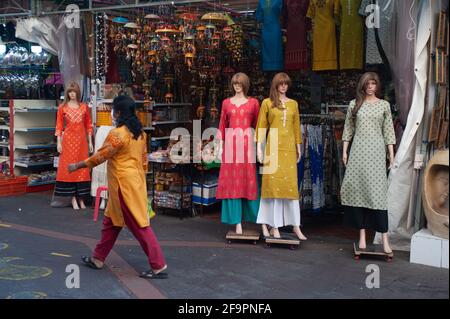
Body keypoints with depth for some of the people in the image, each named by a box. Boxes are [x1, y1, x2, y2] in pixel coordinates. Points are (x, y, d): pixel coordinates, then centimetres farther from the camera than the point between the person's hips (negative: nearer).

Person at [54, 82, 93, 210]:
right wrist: (58, 142, -5)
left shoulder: (84, 107, 8)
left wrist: (90, 142, 6)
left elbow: (88, 125, 10)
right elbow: (59, 125, 2)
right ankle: (73, 198, 4)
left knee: (82, 167, 2)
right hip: (68, 139, -2)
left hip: (81, 140, 2)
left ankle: (81, 198, 9)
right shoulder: (62, 107, 3)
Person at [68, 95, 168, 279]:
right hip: (135, 181, 9)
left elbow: (100, 156, -12)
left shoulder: (117, 134, -17)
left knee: (139, 225, -4)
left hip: (124, 185, -9)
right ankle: (98, 259, 29)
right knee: (111, 221, 18)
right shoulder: (140, 133, 8)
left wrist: (77, 166, 1)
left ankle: (158, 266, -1)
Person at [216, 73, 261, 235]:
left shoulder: (253, 102, 7)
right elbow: (222, 125, 11)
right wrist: (221, 143, 4)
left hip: (247, 142, -1)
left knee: (249, 180, 1)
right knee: (232, 181, 0)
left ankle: (259, 218, 12)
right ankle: (237, 221, 4)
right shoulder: (226, 103, 11)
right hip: (231, 142, 1)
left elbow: (257, 124, 8)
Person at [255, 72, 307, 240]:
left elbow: (296, 127, 16)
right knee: (273, 184, -2)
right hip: (273, 146, -2)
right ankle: (274, 225, 3)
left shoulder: (293, 104, 14)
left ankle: (295, 225, 6)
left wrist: (298, 147, 13)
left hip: (289, 148, 2)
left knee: (291, 184, 1)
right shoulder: (267, 103, 6)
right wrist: (259, 147, -3)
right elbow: (261, 126, 4)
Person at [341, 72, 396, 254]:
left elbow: (388, 131, 7)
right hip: (358, 150, 1)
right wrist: (344, 151, 5)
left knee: (377, 190, -7)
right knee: (357, 189, -1)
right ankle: (362, 234, 7)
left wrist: (391, 153, 2)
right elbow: (348, 129, 10)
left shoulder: (384, 105, 8)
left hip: (376, 150, -1)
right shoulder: (354, 104, 9)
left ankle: (385, 238, -6)